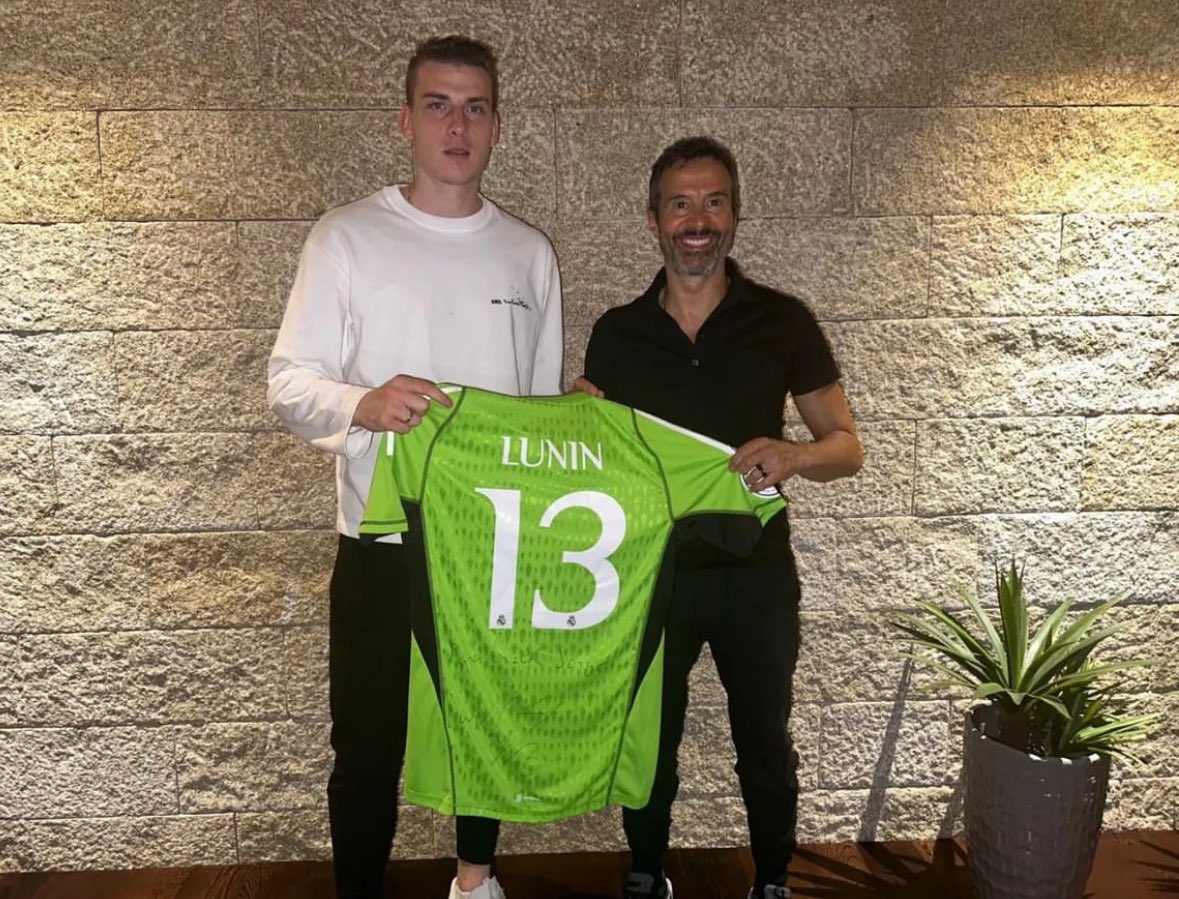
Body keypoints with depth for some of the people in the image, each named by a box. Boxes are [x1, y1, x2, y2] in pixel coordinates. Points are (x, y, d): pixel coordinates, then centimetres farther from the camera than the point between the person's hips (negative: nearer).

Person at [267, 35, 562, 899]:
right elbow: (290, 382, -9)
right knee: (369, 748, 7)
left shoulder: (529, 252, 5)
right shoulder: (347, 237, -6)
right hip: (384, 544, -3)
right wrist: (361, 404, -29)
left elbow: (545, 402, 11)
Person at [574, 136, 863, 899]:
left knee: (765, 745, 16)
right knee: (649, 742, 17)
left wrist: (794, 455, -24)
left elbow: (849, 447, -3)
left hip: (756, 573, -1)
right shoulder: (616, 333, -1)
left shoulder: (783, 322, -6)